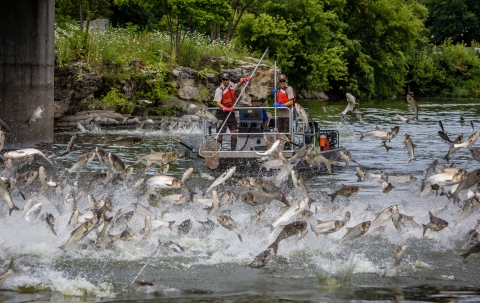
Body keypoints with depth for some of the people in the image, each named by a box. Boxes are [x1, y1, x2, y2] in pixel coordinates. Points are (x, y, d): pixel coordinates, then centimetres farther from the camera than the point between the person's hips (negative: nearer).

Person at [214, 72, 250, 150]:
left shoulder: (231, 85, 6)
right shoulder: (219, 89, -15)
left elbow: (237, 86, 33)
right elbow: (217, 102, -23)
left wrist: (242, 81, 16)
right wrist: (225, 108, -38)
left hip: (231, 112, 7)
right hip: (223, 113, -7)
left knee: (234, 131, 6)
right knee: (221, 133, -8)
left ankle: (233, 148, 14)